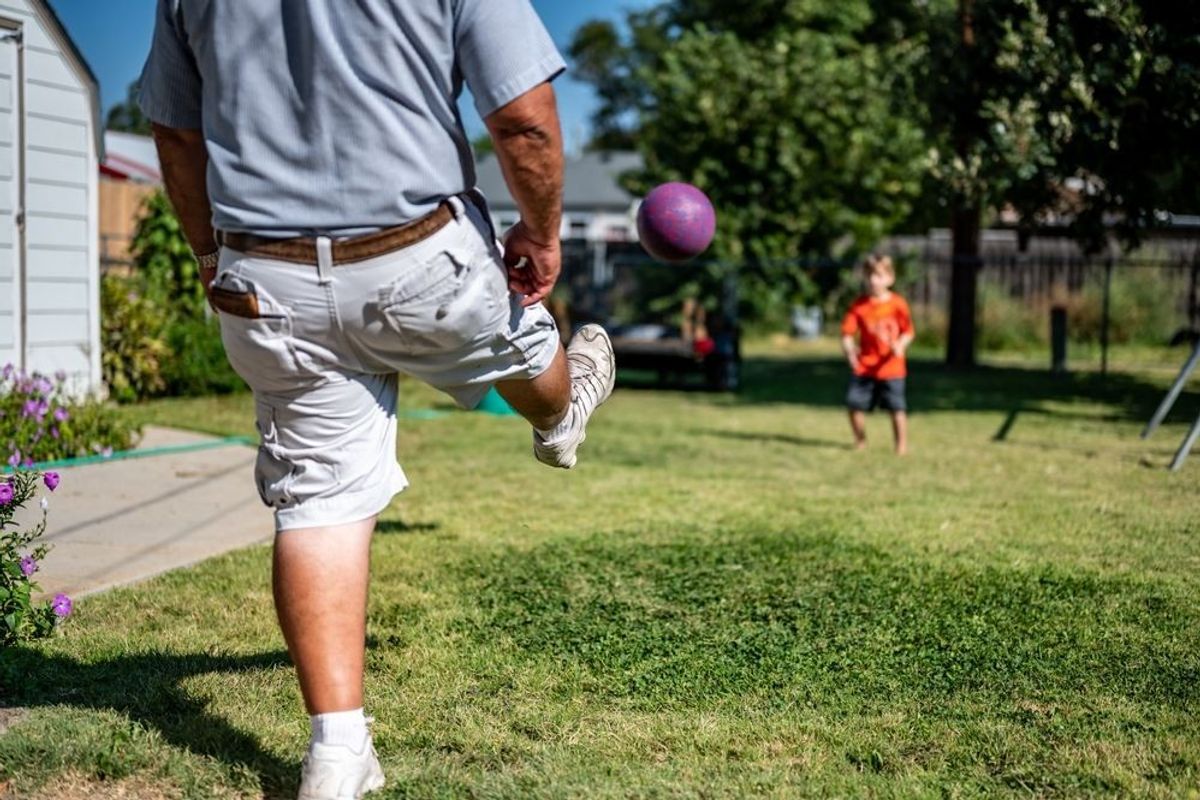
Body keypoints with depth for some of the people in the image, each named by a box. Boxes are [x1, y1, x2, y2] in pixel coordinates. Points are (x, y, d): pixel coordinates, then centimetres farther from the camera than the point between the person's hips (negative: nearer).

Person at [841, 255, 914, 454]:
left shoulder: (897, 304, -4)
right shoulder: (859, 305, 0)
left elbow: (908, 332, -1)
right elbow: (847, 333, -1)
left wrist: (900, 345, -21)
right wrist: (850, 351, -19)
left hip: (891, 368, -2)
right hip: (864, 367, 2)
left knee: (897, 408, 0)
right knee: (855, 405, -1)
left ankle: (902, 445, 15)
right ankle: (860, 441, 20)